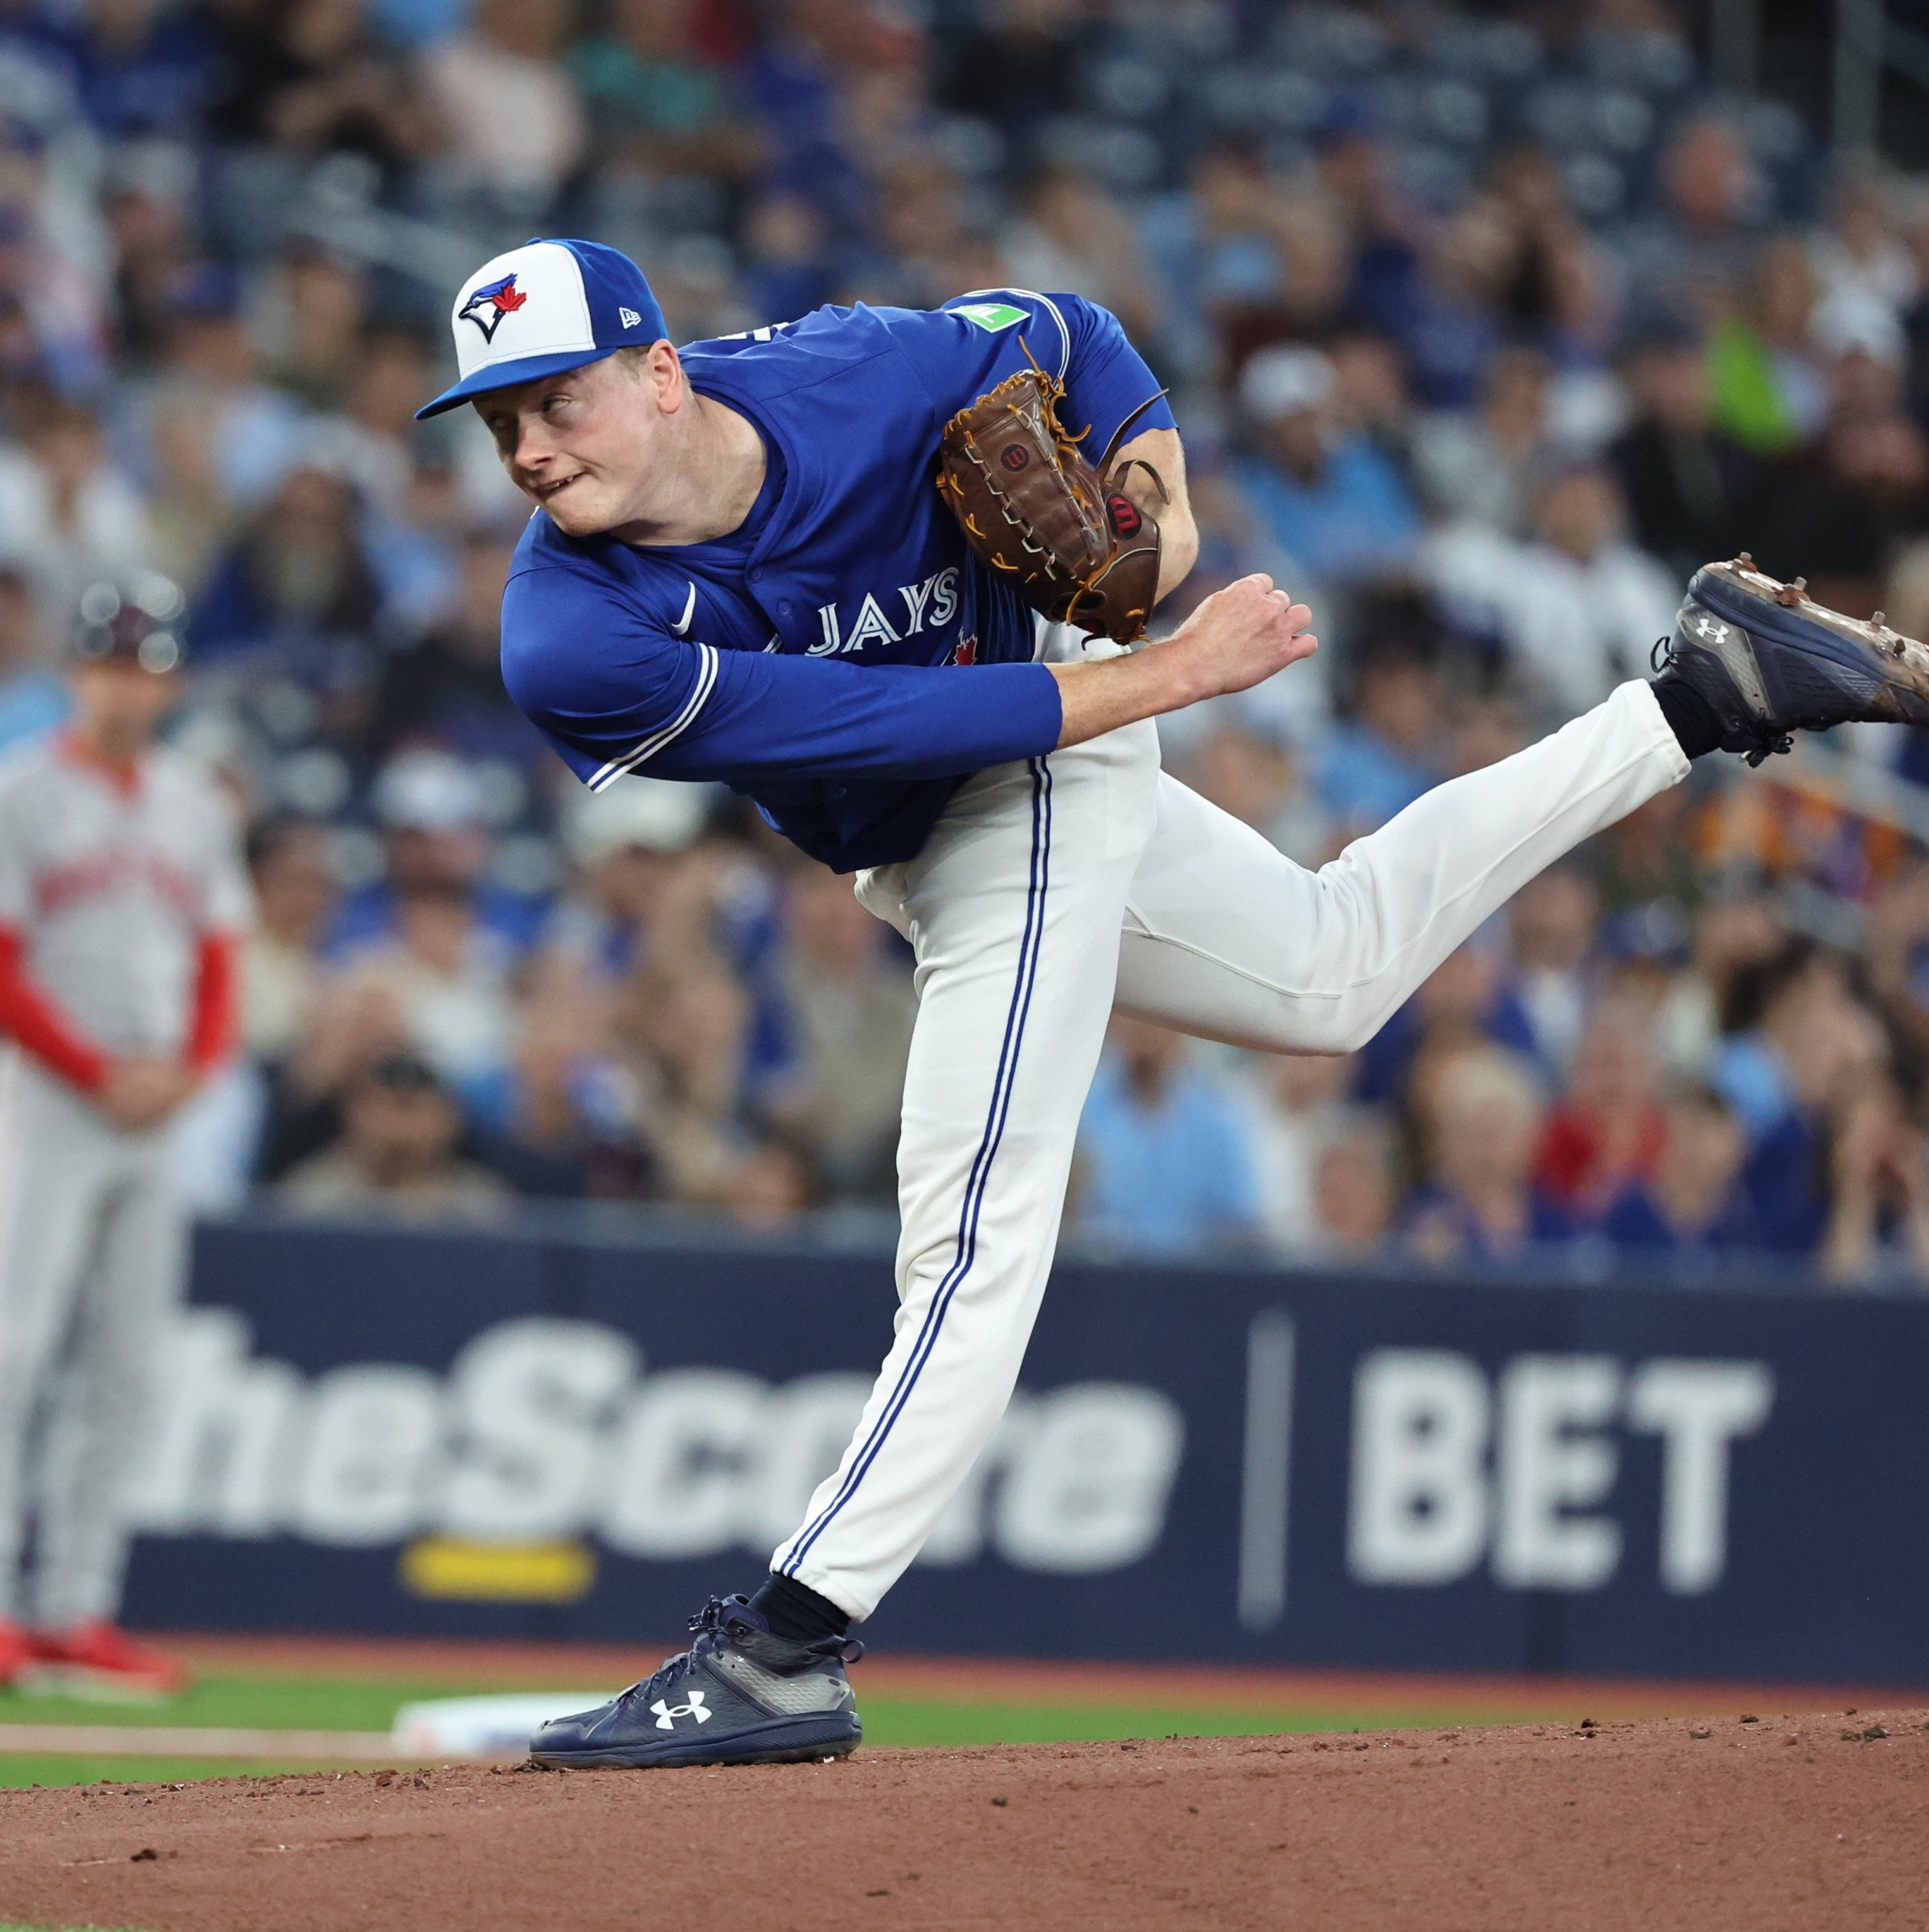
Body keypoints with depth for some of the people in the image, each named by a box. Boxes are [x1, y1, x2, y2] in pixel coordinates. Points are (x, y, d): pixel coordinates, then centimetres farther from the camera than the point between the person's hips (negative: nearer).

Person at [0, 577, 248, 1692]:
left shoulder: (196, 807, 13)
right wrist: (100, 1075, -13)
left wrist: (184, 1072, -3)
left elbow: (219, 964, 15)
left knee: (126, 1366, 4)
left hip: (159, 1115, 6)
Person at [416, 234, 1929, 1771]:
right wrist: (1181, 668, -28)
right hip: (910, 838, 4)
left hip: (1045, 776, -4)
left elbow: (1061, 333, -6)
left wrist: (1155, 480, -23)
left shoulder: (852, 377, -29)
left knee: (973, 1236, -17)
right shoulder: (572, 647, -30)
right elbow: (892, 717, -29)